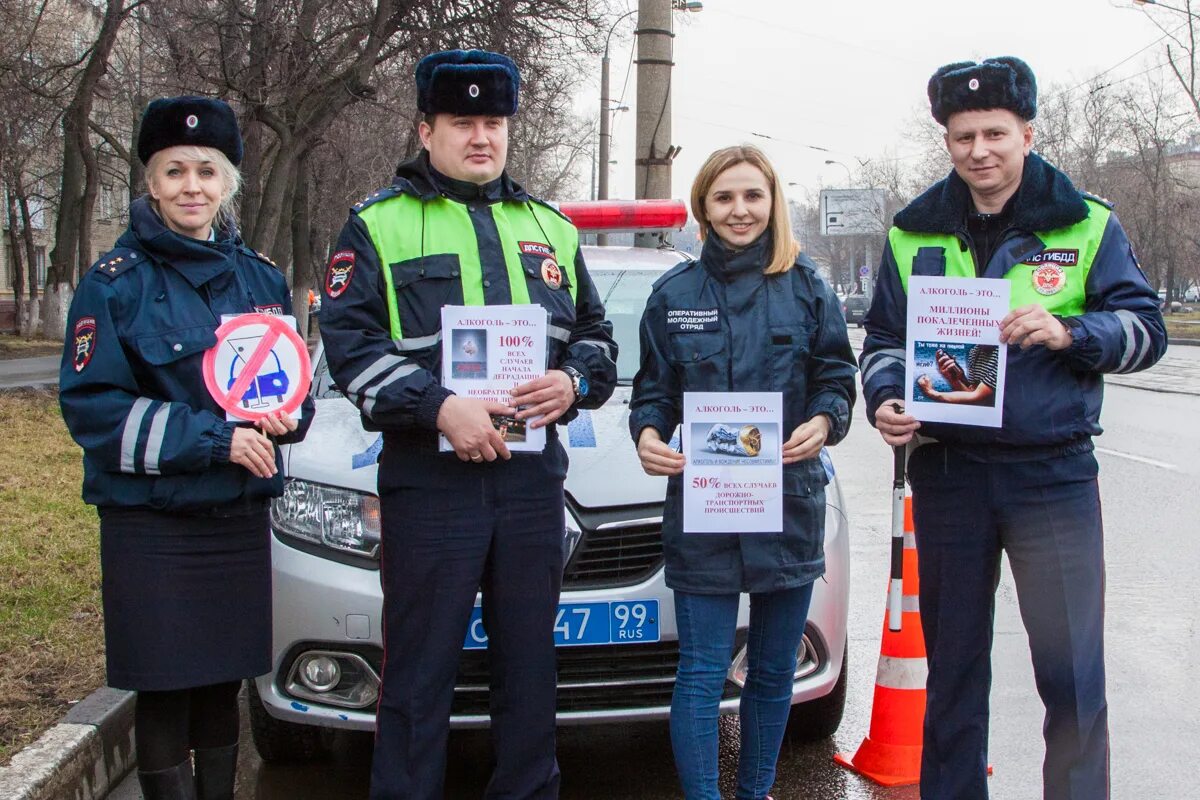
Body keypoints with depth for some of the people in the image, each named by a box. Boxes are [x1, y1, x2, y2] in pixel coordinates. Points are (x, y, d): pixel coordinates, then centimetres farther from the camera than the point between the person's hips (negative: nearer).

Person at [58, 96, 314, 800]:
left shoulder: (262, 279, 9)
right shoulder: (116, 282, -5)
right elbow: (90, 405, -11)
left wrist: (283, 416, -7)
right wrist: (213, 438, -18)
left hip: (241, 515, 4)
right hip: (150, 522, -4)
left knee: (224, 685, 11)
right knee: (164, 691, 1)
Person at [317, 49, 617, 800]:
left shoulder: (550, 230, 16)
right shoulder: (380, 224, 3)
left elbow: (596, 334, 20)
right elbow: (349, 340, -7)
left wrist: (574, 380, -3)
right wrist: (439, 407, -20)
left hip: (533, 479, 4)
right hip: (427, 480, -4)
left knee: (530, 661, 12)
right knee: (421, 669, 2)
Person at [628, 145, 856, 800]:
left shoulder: (806, 288, 5)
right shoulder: (674, 294, 4)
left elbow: (837, 377, 6)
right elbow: (653, 390, 7)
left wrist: (824, 421, -16)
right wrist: (647, 434, -14)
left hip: (790, 500, 2)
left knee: (775, 669, 13)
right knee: (702, 673, -2)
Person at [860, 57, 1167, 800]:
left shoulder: (1086, 223, 2)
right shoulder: (915, 233, 7)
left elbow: (1146, 328, 0)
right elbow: (884, 338, 13)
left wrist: (1070, 333, -19)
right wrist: (885, 399, -7)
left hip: (1053, 474, -2)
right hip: (947, 474, 2)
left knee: (1072, 671, -3)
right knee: (953, 665, 13)